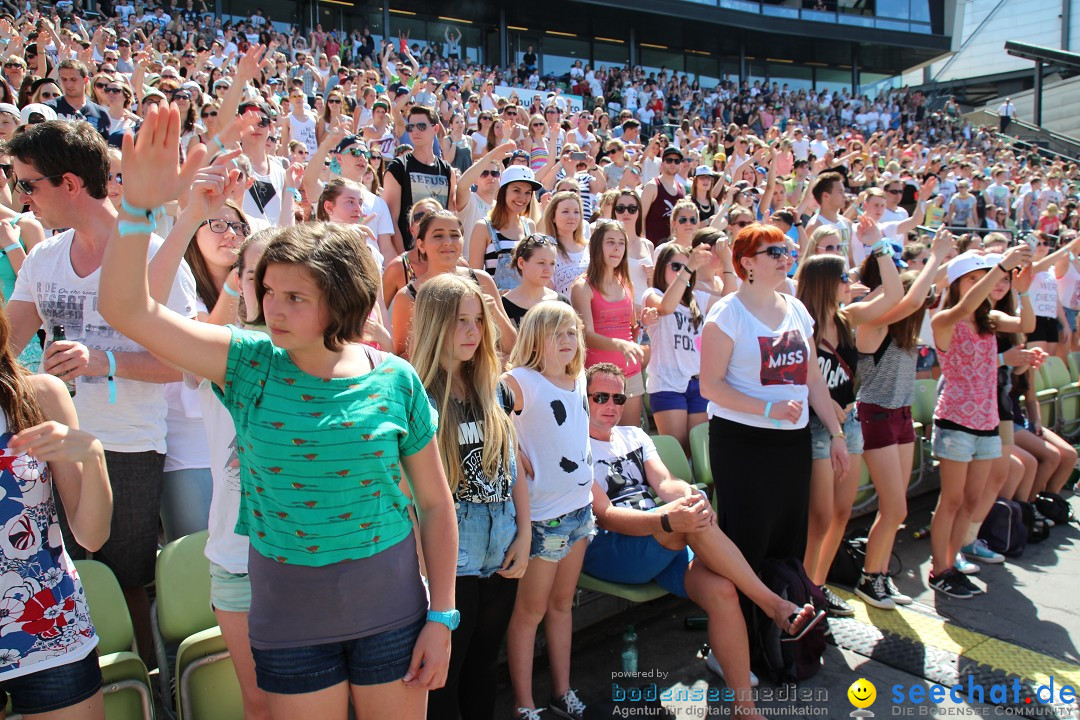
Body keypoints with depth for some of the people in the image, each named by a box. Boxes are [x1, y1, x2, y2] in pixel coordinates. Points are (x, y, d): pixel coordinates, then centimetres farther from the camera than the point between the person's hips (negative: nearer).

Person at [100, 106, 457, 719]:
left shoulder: (395, 380, -10)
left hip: (389, 607, 0)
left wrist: (442, 617, -4)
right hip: (289, 618, 1)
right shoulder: (251, 364, -7)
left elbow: (435, 504, -5)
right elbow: (128, 309, -15)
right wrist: (140, 206, -29)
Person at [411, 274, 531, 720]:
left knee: (484, 667, 20)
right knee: (442, 678, 11)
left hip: (501, 558, 5)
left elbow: (513, 469, 9)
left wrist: (524, 536, 3)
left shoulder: (494, 390, 5)